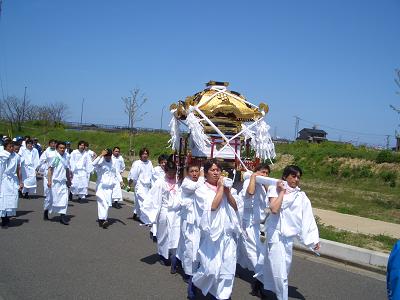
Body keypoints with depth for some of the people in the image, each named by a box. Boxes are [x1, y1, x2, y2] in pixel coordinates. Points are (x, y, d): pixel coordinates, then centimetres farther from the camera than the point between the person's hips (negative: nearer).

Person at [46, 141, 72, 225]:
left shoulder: (66, 157, 8)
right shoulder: (55, 157, -9)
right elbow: (50, 169, -10)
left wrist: (69, 180, 22)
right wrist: (49, 180, -16)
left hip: (63, 182, 5)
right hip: (55, 181, -5)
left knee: (64, 199, -3)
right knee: (53, 198, 7)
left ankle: (62, 217, 0)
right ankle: (46, 210, 32)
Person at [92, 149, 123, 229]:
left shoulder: (113, 162, 9)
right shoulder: (101, 162, -6)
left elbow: (117, 173, 15)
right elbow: (94, 164, -27)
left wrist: (120, 181, 2)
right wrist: (101, 155, -26)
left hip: (110, 186, 4)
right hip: (101, 186, -4)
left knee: (107, 203, 5)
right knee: (102, 202, -14)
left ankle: (102, 219, 16)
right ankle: (103, 219, -14)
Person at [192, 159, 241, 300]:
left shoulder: (224, 189, 13)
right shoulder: (201, 190, -3)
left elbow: (235, 208, 8)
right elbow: (213, 206, -18)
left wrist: (227, 191, -3)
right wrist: (220, 188, -10)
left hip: (228, 233, 5)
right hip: (212, 233, -5)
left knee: (227, 269, 4)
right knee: (211, 269, -8)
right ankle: (194, 282, 21)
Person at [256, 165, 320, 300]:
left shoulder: (301, 195, 3)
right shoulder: (275, 189, -7)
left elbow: (308, 218, 3)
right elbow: (274, 209, -21)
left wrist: (314, 239, 1)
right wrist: (282, 191, -13)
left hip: (289, 236, 4)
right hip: (275, 233, -4)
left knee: (284, 268, 14)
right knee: (279, 271, -3)